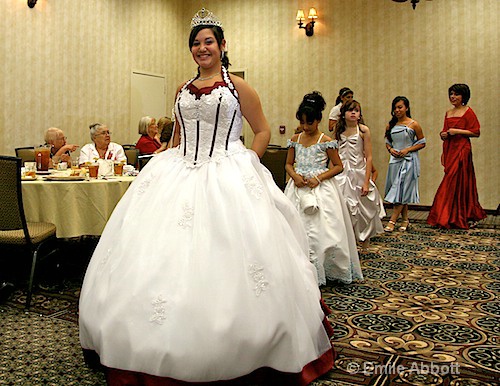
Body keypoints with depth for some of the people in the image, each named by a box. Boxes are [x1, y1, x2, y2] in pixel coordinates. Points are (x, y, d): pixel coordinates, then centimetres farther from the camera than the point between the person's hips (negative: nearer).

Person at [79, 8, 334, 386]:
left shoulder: (238, 86, 4)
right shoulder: (183, 90, 16)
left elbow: (263, 132, 5)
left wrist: (245, 166, -5)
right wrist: (166, 166, 10)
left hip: (227, 178, -4)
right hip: (179, 176, 5)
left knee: (224, 261, -6)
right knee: (169, 256, 1)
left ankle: (229, 351, 9)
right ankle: (169, 346, 15)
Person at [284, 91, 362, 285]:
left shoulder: (326, 141, -4)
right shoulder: (295, 139, 9)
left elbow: (338, 166, 0)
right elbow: (289, 164, 15)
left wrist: (319, 178, -13)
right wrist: (295, 176, -7)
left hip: (321, 189, -4)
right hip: (298, 188, 4)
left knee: (321, 231, -9)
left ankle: (320, 272, 2)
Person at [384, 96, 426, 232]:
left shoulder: (413, 124, -5)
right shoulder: (390, 125, 7)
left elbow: (422, 143, -2)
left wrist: (407, 150, -13)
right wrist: (390, 149, -4)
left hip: (408, 161, -5)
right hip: (395, 160, 5)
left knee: (402, 190, -6)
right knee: (399, 191, 8)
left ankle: (392, 221, -5)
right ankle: (405, 220, 18)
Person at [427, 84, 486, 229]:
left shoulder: (468, 112, -4)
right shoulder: (448, 113, 16)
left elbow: (476, 132, -9)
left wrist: (457, 131, -14)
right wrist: (443, 135, 4)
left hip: (462, 150, -7)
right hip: (449, 150, 7)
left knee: (458, 182, -8)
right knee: (453, 183, 7)